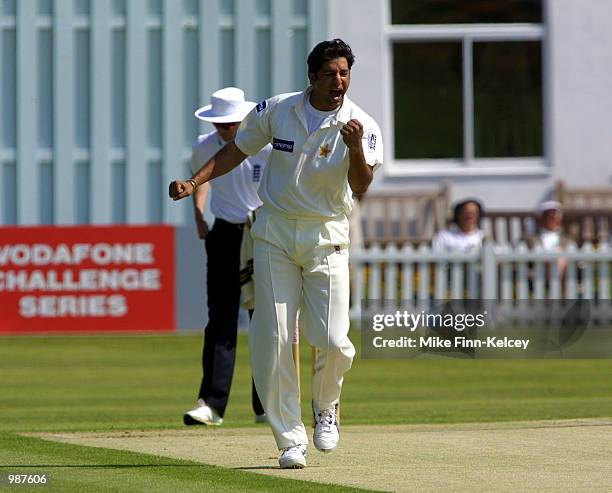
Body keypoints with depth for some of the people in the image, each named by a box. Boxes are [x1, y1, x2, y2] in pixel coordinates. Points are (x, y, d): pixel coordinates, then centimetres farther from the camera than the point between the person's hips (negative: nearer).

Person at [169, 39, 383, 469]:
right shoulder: (276, 111, -4)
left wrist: (355, 149, -37)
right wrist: (195, 182, -1)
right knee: (273, 339, -5)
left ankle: (326, 406, 22)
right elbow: (237, 150, 10)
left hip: (327, 239, -1)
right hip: (275, 235, 1)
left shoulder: (363, 126, -10)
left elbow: (363, 189, -20)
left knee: (333, 341, -10)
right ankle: (290, 439, 3)